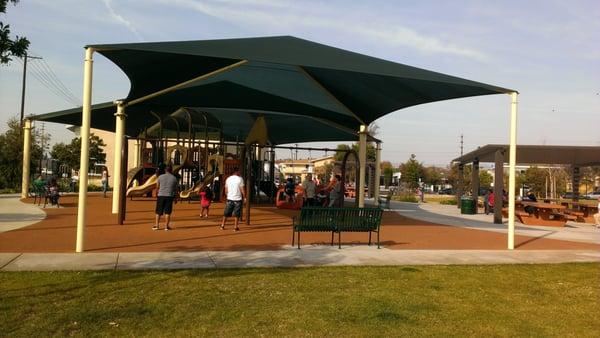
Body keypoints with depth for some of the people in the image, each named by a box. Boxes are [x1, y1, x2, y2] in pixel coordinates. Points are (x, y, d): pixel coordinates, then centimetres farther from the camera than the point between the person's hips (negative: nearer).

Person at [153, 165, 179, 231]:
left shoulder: (161, 176, 2)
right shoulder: (174, 178, 3)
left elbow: (157, 186, 8)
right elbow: (175, 189, 6)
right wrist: (175, 198, 15)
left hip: (161, 195, 1)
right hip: (169, 196, 0)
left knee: (158, 211, 9)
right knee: (167, 212, 2)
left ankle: (157, 225, 9)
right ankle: (166, 226, 2)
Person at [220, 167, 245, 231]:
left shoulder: (228, 179, 7)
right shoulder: (240, 179, -6)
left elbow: (226, 190, 11)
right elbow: (242, 190, -8)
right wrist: (244, 198, 2)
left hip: (229, 199, 4)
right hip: (238, 199, -4)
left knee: (226, 213, 12)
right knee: (237, 214, 3)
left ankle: (222, 226, 14)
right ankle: (235, 227, 4)